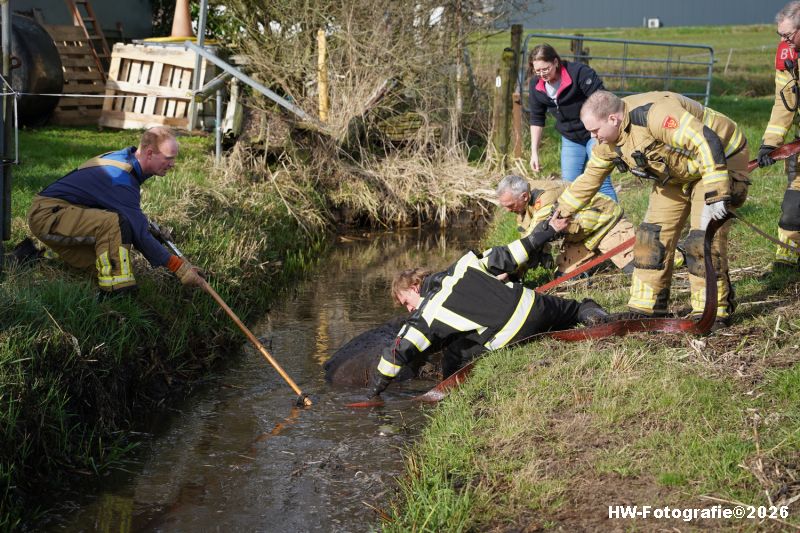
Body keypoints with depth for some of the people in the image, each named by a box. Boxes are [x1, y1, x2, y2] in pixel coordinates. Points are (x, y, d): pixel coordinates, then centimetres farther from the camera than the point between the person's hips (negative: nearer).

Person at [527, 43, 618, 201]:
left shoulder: (579, 72, -23)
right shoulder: (536, 85, -6)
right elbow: (536, 119, 5)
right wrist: (534, 152, 3)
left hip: (595, 134, -6)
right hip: (570, 139, 6)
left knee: (602, 183, -12)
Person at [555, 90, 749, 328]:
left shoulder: (654, 114, -35)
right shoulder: (609, 140, -5)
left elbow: (707, 144, -37)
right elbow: (590, 178, 8)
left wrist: (716, 195, -37)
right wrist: (560, 213, 9)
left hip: (720, 161, -9)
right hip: (677, 172, 9)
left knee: (703, 240, -16)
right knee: (652, 234, 3)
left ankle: (713, 313, -4)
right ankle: (647, 309, 11)